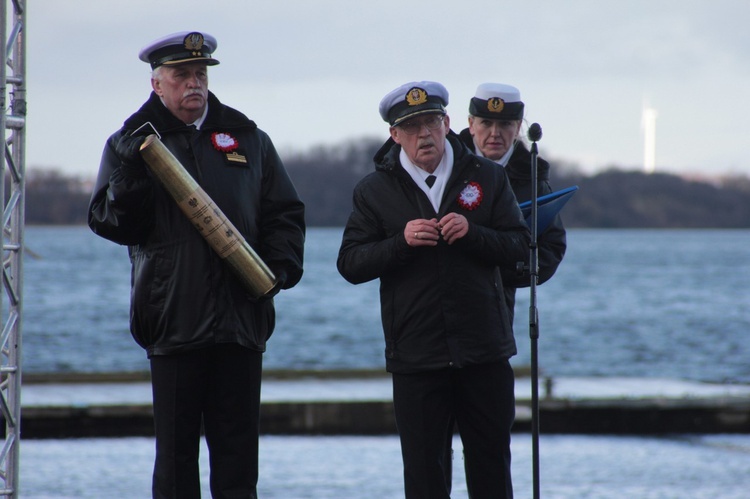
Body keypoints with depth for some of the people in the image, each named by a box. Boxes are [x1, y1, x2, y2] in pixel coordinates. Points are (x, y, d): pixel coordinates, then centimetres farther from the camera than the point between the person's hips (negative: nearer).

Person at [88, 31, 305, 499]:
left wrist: (280, 265, -2)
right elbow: (109, 222, -1)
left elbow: (285, 213, 15)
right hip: (173, 317, -2)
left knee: (238, 448, 3)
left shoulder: (247, 139, 15)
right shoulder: (131, 144, 8)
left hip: (242, 316, 2)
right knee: (176, 448, -1)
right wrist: (131, 176, -17)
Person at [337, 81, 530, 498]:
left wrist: (472, 233, -15)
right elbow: (350, 264, -1)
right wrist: (401, 241, -16)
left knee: (491, 458, 8)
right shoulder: (375, 191, 4)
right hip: (416, 355, -1)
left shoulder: (486, 177, 6)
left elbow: (519, 245, 3)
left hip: (485, 352, 1)